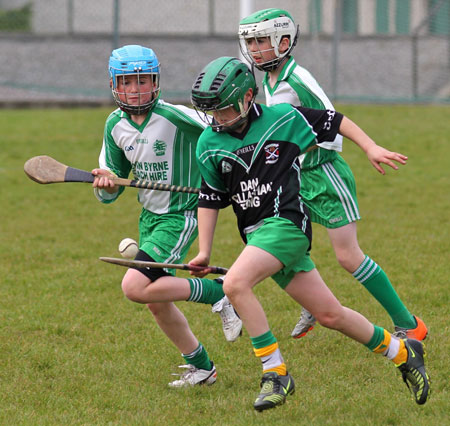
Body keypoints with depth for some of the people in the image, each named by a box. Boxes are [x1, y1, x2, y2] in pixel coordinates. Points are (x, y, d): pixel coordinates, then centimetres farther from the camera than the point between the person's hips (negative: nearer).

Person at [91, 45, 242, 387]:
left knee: (135, 287, -20)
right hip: (149, 217, 7)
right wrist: (105, 184, -16)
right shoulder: (116, 126, 0)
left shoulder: (175, 117, -20)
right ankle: (201, 367, 28)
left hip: (181, 215, -7)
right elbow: (110, 193, 5)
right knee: (157, 303, 10)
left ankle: (217, 294, -6)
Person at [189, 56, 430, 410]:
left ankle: (276, 373, -16)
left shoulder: (282, 119, -4)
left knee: (236, 284, -26)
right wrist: (204, 252, 10)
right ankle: (401, 352, 26)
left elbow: (333, 121, 10)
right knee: (329, 315, 6)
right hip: (260, 234, 5)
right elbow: (210, 199, 14)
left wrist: (371, 148, 3)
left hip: (286, 222, -5)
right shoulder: (209, 145, 7)